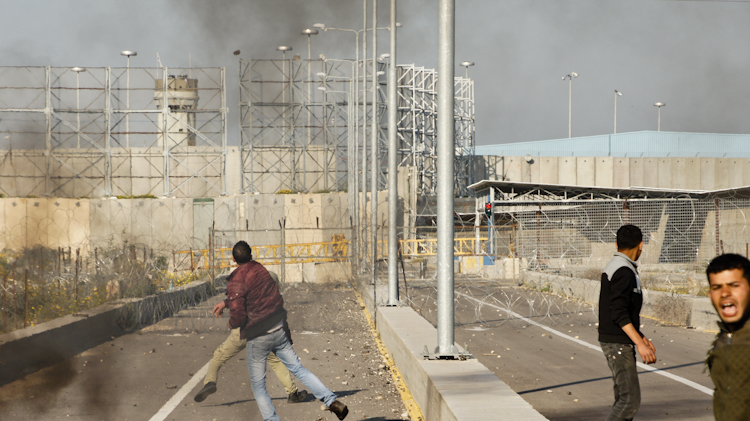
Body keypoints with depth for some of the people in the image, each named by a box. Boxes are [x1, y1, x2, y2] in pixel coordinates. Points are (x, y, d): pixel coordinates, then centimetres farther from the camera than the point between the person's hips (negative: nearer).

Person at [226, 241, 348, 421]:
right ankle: (332, 401, 4)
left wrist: (232, 323, 3)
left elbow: (238, 317, -20)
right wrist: (226, 302, 31)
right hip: (279, 330, 6)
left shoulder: (235, 282, -16)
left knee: (258, 384, 8)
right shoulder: (259, 269, 5)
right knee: (298, 369, 11)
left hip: (258, 337, -6)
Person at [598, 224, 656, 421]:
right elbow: (619, 314, -23)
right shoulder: (624, 272, -16)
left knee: (623, 398, 12)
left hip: (621, 343, 11)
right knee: (630, 399, -13)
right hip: (617, 344, -11)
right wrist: (640, 344, -25)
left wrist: (642, 338, 23)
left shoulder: (613, 266, 16)